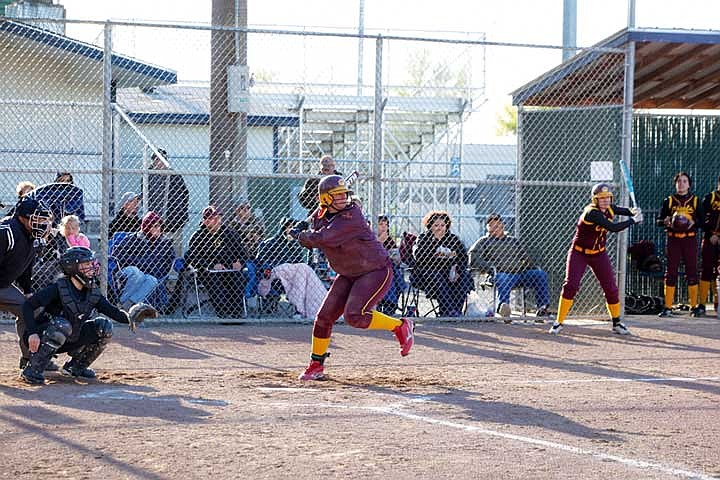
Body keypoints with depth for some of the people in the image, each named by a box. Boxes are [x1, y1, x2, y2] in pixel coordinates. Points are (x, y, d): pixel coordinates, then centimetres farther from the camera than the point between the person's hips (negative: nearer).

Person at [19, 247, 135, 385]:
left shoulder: (92, 292, -2)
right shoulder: (58, 288, -21)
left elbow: (113, 311, -4)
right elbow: (28, 306, -24)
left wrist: (130, 318, -24)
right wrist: (32, 333, -35)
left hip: (69, 341, 6)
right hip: (41, 338, -6)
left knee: (104, 327, -7)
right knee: (62, 325, -37)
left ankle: (76, 366, 8)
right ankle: (32, 369, -25)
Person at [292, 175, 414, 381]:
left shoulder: (351, 216, -27)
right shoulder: (320, 214, -1)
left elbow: (321, 239, -32)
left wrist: (301, 235, -14)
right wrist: (302, 228, -6)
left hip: (376, 271, -8)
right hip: (347, 274, 8)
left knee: (354, 316, -24)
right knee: (324, 316, 4)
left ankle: (401, 326, -4)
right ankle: (316, 365, 19)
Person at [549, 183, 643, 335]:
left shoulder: (608, 209, -6)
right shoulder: (592, 213, -28)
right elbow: (613, 228, -35)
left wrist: (632, 211, -9)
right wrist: (633, 221, -26)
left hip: (599, 254, 6)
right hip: (579, 253, -6)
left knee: (611, 288, 4)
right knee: (571, 285, -16)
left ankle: (617, 323, 20)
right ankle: (558, 323, -8)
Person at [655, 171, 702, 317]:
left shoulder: (695, 201, 8)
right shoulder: (668, 201, 8)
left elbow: (701, 220, 6)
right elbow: (659, 221, 7)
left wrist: (693, 222, -15)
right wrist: (666, 221, -15)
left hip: (690, 239, 0)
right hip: (673, 240, 0)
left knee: (692, 272, -1)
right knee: (671, 272, -1)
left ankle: (694, 306, 6)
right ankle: (667, 307, 3)